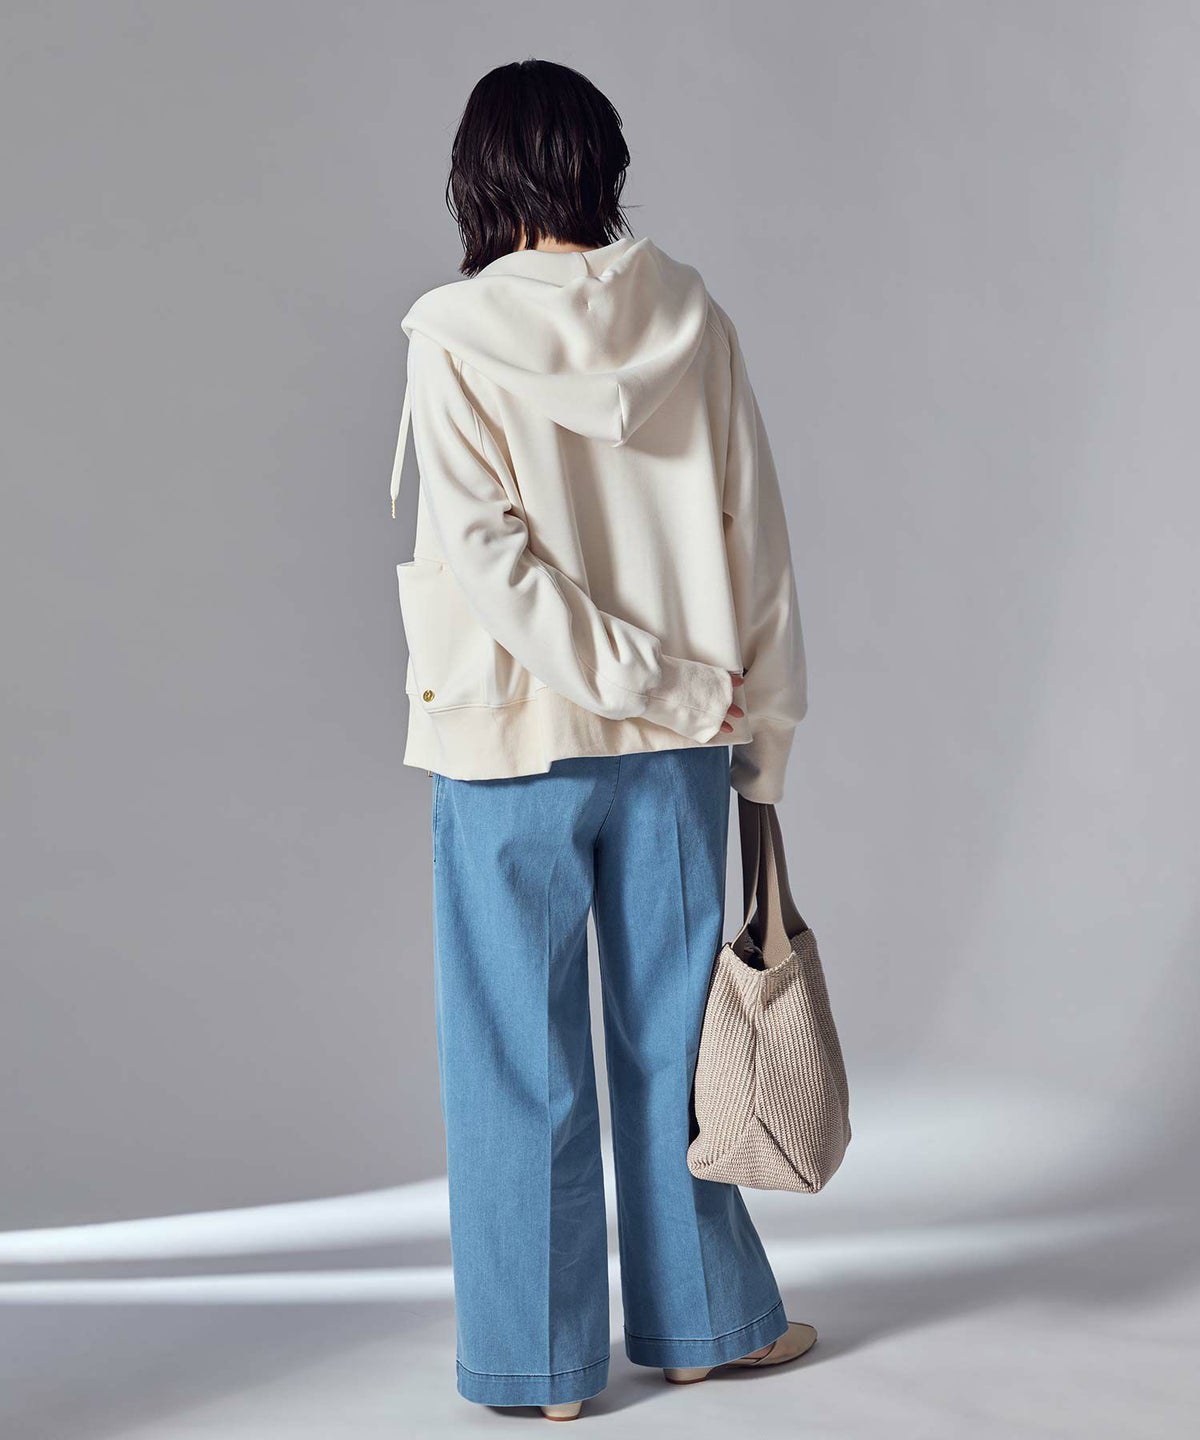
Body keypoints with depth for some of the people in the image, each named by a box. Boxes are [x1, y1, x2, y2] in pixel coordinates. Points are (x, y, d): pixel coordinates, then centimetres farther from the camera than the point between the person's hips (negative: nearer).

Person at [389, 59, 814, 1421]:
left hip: (511, 741, -3)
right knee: (671, 1030, 15)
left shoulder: (454, 336, -9)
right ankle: (699, 1318, 28)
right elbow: (755, 539, 0)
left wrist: (660, 684, -13)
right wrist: (755, 727, 7)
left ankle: (536, 1356, 18)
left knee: (520, 1053, 8)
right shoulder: (690, 319, -1)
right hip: (678, 744, 3)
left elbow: (487, 551, -16)